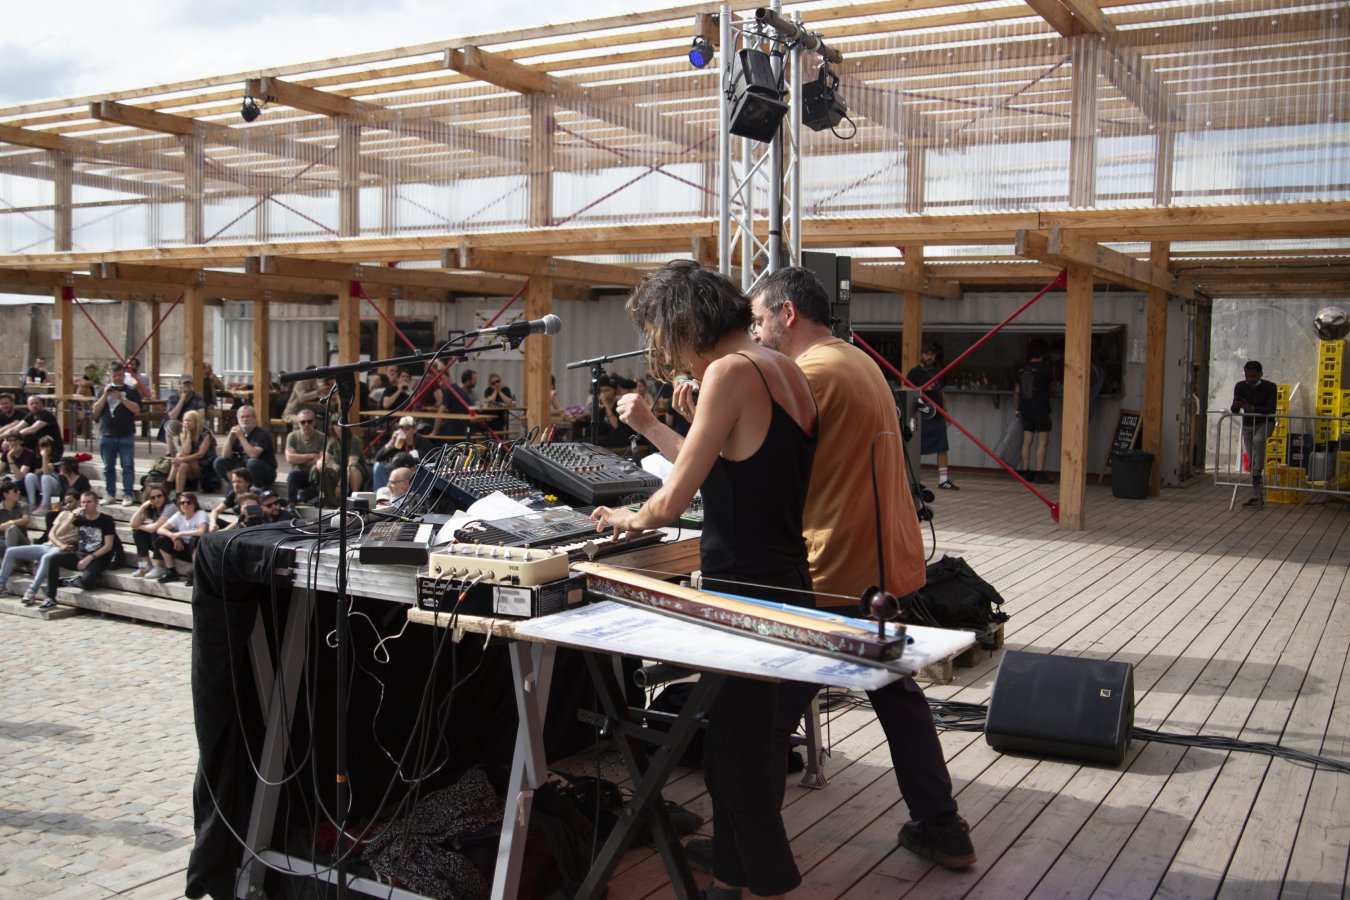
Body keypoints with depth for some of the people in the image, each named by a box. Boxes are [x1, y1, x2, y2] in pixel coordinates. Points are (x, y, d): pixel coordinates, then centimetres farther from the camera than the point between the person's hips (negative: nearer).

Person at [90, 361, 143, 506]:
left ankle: (128, 495, 1)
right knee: (108, 467, 8)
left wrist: (121, 398, -15)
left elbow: (137, 410, -8)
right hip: (107, 435, 3)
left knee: (128, 466, -2)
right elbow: (95, 412, 3)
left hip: (126, 436, -3)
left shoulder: (131, 391, 3)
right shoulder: (103, 391, 10)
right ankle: (110, 495, 16)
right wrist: (105, 395, -7)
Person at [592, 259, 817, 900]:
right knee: (732, 746, 20)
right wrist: (648, 427, 15)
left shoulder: (731, 371, -18)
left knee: (738, 759, 3)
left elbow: (672, 502, -17)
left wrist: (631, 517, 4)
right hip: (781, 582, 10)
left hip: (747, 594, -10)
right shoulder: (780, 367, 10)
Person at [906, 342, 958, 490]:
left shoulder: (939, 372, 15)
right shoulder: (914, 372, -2)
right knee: (916, 450, 0)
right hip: (921, 416, -5)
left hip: (938, 416, 5)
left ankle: (943, 480, 5)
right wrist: (922, 388, -23)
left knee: (942, 449, 1)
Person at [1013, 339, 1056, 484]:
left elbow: (1016, 390, 11)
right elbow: (1052, 382, 10)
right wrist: (1053, 371, 28)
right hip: (1040, 410, -6)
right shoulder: (1044, 368, -10)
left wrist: (1017, 408, 20)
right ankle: (1039, 473, -9)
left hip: (1025, 410, 6)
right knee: (1043, 441, -3)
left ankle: (1026, 472, 10)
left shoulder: (1022, 369, 7)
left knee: (1027, 441, 9)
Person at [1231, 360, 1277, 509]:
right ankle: (1257, 497, 7)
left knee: (1258, 440, -38)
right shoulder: (1240, 386, -6)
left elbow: (1271, 409, -25)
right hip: (1248, 424, 4)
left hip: (1265, 422, -4)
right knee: (1251, 462, 2)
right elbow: (1234, 409, -9)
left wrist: (1252, 408, -39)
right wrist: (1235, 406, -33)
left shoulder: (1269, 387, -14)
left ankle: (1258, 473, -28)